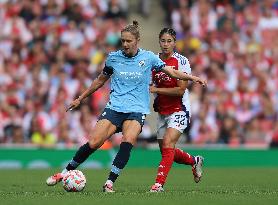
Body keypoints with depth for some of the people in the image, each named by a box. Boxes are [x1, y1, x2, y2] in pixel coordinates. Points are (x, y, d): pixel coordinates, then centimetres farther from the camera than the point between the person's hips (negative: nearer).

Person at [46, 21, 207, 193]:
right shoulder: (114, 57, 6)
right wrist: (80, 99, 24)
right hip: (114, 107, 1)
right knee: (93, 143, -12)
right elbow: (100, 80, 20)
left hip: (137, 110, -1)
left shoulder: (148, 57, 2)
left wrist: (192, 78, -7)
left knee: (128, 141, -28)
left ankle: (110, 182, -24)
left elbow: (172, 72, 7)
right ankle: (66, 172, 5)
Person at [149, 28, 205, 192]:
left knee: (168, 144, -22)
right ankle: (195, 161, 39)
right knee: (166, 151, 13)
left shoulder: (181, 61, -13)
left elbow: (181, 90, -19)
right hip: (163, 111, 7)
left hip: (179, 110, -7)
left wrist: (156, 90, -19)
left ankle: (159, 183, -22)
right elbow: (151, 83, 20)